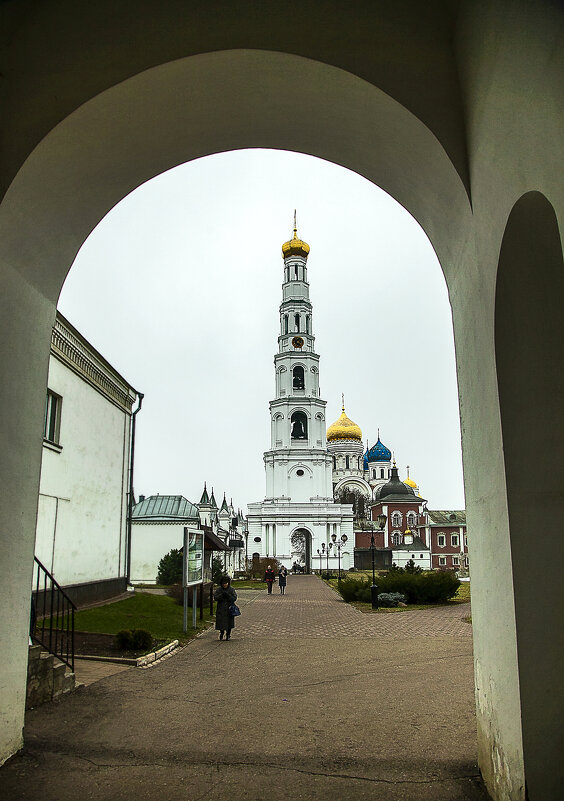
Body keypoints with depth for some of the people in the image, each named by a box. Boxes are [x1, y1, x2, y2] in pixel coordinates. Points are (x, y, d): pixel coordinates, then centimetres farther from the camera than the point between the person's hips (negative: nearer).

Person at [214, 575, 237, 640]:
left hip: (229, 608, -1)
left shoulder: (231, 589, 0)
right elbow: (215, 597, -6)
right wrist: (222, 595, -21)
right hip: (221, 609, 1)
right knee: (221, 622, 3)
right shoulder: (219, 589, 3)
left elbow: (234, 598, -6)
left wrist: (228, 596, -20)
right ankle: (221, 633, 30)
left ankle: (228, 635, 19)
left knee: (229, 622, 1)